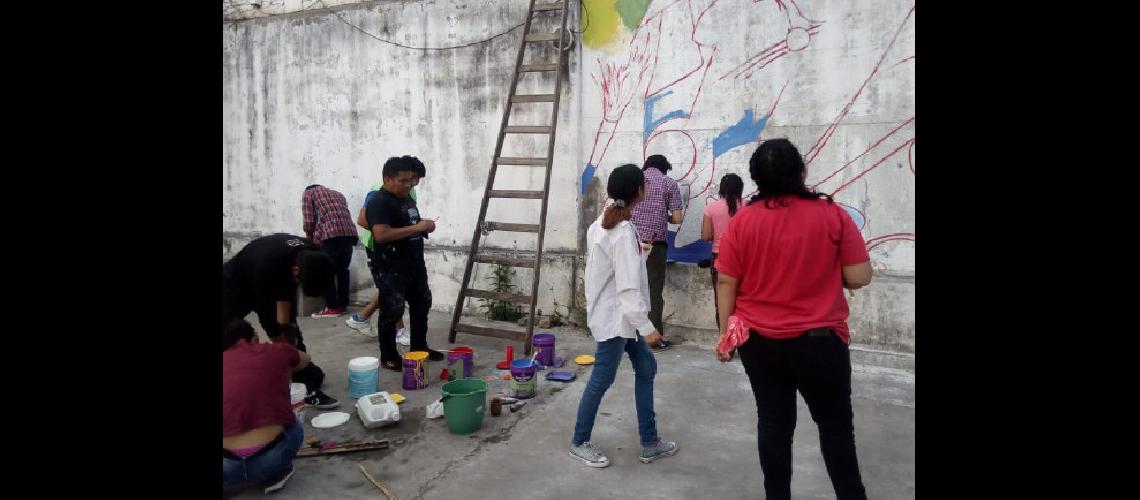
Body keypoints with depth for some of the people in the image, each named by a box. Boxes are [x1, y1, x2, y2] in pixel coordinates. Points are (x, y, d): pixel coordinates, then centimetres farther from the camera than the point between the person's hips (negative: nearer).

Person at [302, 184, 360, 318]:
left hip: (331, 234, -5)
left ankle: (332, 307, 4)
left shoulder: (308, 193, 18)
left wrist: (311, 241, 23)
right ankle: (342, 304, 19)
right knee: (342, 269, 15)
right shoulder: (337, 193, 33)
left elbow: (309, 222, 7)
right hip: (349, 232, 6)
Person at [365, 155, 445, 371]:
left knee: (421, 305, 18)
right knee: (392, 312, -2)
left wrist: (425, 226, 5)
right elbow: (381, 235, -30)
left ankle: (419, 348, 33)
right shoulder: (379, 203, -17)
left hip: (415, 265, 10)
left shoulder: (408, 198, 12)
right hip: (390, 270, -9)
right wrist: (416, 228, -27)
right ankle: (388, 357, 11)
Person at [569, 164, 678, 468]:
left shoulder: (601, 224, 7)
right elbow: (628, 287, -26)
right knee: (601, 380, 4)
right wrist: (646, 327, -23)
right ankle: (579, 443, 22)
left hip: (619, 315, 10)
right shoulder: (623, 232, -23)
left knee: (646, 368, 15)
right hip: (614, 318, -10)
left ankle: (649, 443, 24)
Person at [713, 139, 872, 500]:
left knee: (774, 422, 13)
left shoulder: (742, 221, -7)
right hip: (819, 339, -1)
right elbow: (859, 277, -9)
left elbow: (726, 283, -5)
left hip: (758, 340, 2)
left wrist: (725, 334, 5)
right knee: (836, 425, 16)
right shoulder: (832, 214, -10)